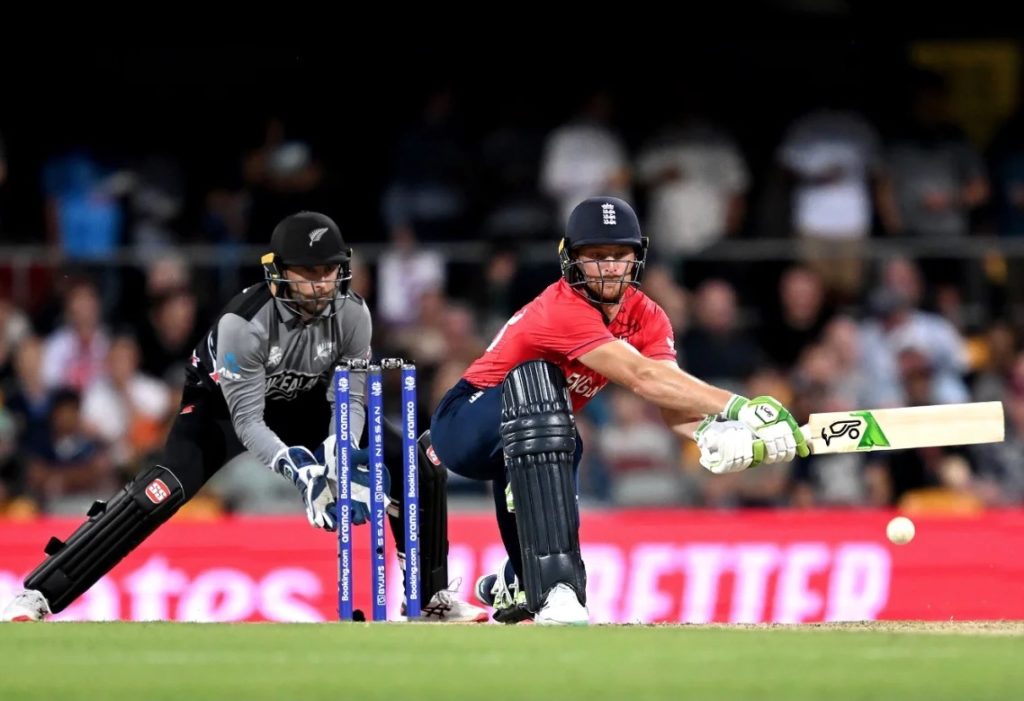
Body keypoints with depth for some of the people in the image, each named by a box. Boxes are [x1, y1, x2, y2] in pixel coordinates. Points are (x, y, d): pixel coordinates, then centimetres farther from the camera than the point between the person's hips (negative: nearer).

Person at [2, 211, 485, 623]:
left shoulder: (351, 315, -21)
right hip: (225, 405, -5)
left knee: (420, 469, -8)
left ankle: (430, 598, 10)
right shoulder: (243, 322, -34)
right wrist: (300, 471, -46)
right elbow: (246, 419, -32)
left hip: (305, 408, 5)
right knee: (161, 493, -29)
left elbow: (350, 398, -15)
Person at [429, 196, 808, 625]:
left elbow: (672, 405, -20)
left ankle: (512, 584, 50)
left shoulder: (645, 318, -6)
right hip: (463, 425, -9)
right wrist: (738, 408, -47)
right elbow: (643, 379, -41)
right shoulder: (563, 309, -30)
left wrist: (711, 432, -42)